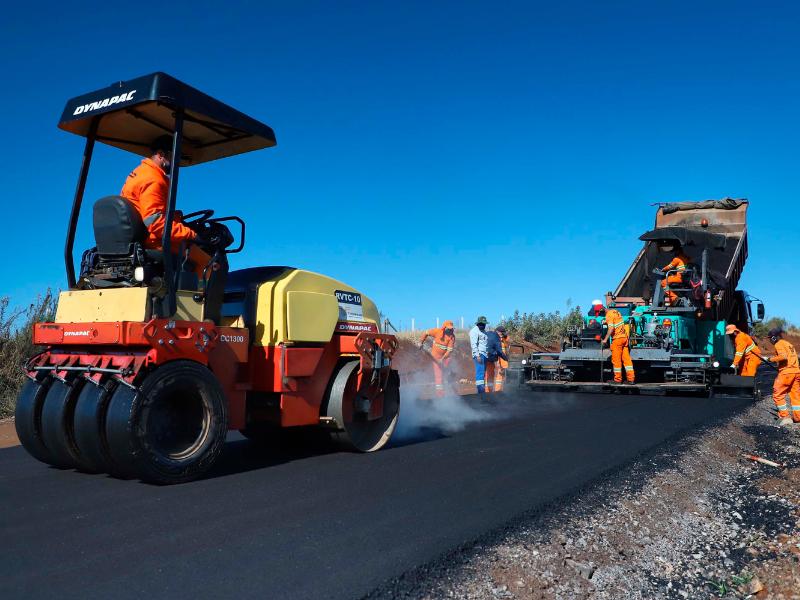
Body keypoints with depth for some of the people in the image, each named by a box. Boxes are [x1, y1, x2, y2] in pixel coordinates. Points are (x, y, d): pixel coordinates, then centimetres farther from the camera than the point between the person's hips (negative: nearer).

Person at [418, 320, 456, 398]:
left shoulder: (452, 337, -16)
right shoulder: (437, 331, -16)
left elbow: (450, 350, -20)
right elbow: (425, 333, -3)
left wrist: (443, 359, -28)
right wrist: (421, 342, -1)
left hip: (446, 355, 1)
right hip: (436, 355, -1)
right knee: (438, 372, -3)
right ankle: (439, 391, 3)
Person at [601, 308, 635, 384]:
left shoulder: (609, 315, -13)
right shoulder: (615, 311, 12)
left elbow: (611, 328, -23)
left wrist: (605, 339, -21)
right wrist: (606, 322, 28)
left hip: (617, 338, -8)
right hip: (624, 337, 8)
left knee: (616, 360, 1)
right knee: (626, 358, 8)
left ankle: (618, 379, 7)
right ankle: (631, 379, 8)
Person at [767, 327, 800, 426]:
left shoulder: (779, 344, -6)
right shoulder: (788, 344, 20)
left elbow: (783, 356, -22)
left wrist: (772, 359, -8)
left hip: (786, 372, -8)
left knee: (777, 395, -1)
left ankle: (785, 417, -3)